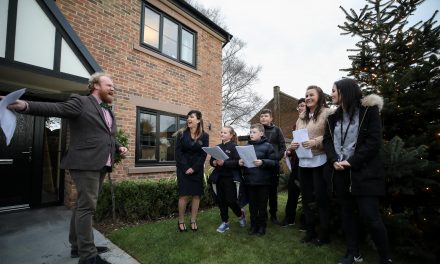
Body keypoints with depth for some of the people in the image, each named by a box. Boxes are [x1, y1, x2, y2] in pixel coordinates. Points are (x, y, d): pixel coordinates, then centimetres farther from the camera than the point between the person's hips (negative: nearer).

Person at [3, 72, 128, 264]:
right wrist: (26, 105, -32)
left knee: (82, 205, 15)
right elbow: (55, 108, -16)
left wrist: (119, 147, 10)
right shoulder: (80, 102, -2)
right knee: (87, 206, -6)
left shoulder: (108, 113, 21)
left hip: (99, 165, 8)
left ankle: (77, 246, 27)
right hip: (85, 163, -8)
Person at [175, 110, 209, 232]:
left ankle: (193, 221, 16)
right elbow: (178, 152, -6)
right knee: (183, 195, -1)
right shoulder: (182, 133, -1)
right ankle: (181, 221, 12)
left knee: (196, 195, 4)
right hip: (183, 169, -1)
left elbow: (204, 154, -4)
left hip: (197, 170, 1)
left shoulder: (204, 136, 0)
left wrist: (194, 168, -13)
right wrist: (185, 168, -14)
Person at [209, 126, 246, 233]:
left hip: (230, 177, -6)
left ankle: (241, 215, 27)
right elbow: (211, 160, 11)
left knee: (231, 200, -3)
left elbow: (237, 162, -18)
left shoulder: (234, 146, -8)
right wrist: (214, 162, -11)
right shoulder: (218, 147, 11)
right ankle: (225, 222, 25)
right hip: (219, 177, 6)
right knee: (221, 200, 9)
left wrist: (224, 163, -27)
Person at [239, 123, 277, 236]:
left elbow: (275, 162, -9)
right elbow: (242, 160, 17)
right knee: (252, 205, 14)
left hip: (263, 181, -4)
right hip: (249, 180, 4)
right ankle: (253, 226, 28)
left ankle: (262, 226, 25)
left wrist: (263, 162, -22)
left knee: (262, 205, 9)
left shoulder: (267, 146, -5)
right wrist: (240, 162, -5)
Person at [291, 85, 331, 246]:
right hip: (304, 162, 7)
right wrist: (294, 145, -1)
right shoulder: (302, 118, 17)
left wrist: (315, 142, -24)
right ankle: (310, 232, 30)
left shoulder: (327, 113, -4)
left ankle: (324, 235, 21)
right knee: (306, 198, 14)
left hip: (319, 161, -7)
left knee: (322, 198, 4)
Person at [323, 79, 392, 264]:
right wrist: (334, 160, -10)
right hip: (341, 171, 6)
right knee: (347, 213, 12)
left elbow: (374, 141, -13)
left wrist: (352, 162, -17)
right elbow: (327, 140, 8)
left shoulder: (368, 110, -5)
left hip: (364, 171, -5)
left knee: (370, 216, -4)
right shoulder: (334, 116, 12)